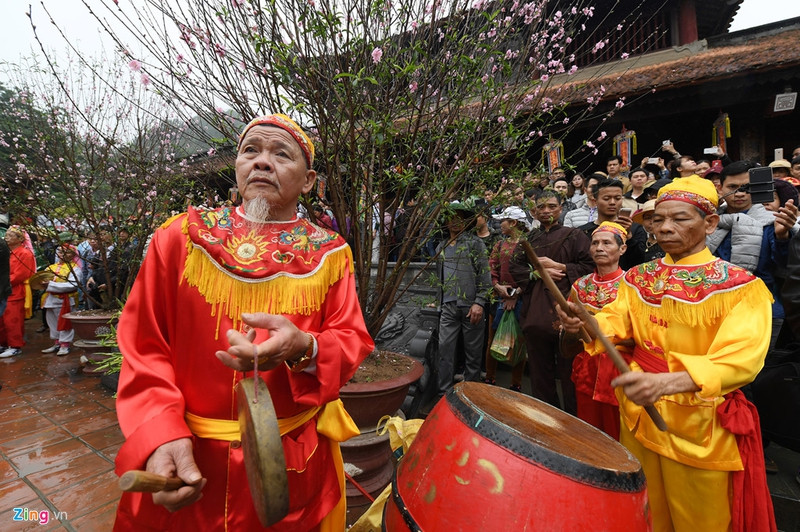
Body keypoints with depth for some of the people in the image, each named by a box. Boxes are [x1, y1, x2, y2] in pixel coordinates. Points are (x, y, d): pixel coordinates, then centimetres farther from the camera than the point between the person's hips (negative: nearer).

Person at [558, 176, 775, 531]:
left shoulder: (740, 286, -12)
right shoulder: (638, 278, 4)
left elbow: (740, 358, -25)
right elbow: (616, 322, -5)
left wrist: (668, 382, -43)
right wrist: (584, 323, -29)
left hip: (700, 425, -4)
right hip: (638, 410, 4)